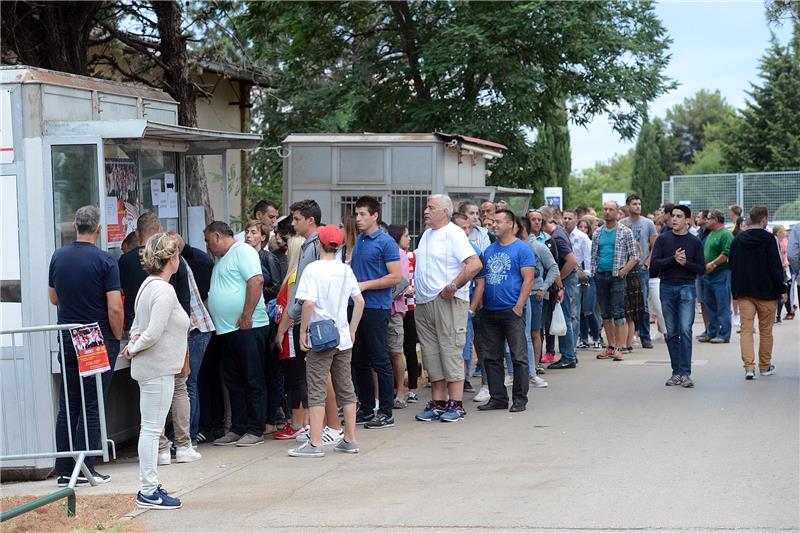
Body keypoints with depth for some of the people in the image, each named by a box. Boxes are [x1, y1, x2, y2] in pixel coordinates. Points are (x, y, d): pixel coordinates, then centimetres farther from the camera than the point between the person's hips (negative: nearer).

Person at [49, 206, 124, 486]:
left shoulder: (58, 257, 3)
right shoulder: (105, 261, -13)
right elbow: (115, 308, -16)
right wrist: (117, 338, -3)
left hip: (68, 341, 5)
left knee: (67, 407, 10)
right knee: (93, 407, 1)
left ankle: (64, 470, 11)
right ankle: (84, 469, 0)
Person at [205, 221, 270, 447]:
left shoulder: (243, 251, -8)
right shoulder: (223, 260, 22)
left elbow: (256, 280, -20)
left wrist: (246, 316, -23)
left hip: (248, 328, -10)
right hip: (227, 331, 10)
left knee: (253, 382, -3)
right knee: (234, 383, 12)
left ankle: (255, 431, 1)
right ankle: (237, 429, 18)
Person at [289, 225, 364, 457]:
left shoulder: (313, 268, -11)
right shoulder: (345, 269, 6)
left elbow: (309, 303, -20)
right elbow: (360, 301, 8)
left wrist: (302, 331, -11)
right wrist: (352, 330, 15)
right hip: (343, 338, 6)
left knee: (317, 390, -3)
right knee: (346, 389, 12)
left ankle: (315, 443, -5)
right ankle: (350, 440, 18)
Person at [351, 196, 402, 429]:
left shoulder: (386, 242, -9)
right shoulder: (358, 241, 14)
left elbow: (396, 277, -15)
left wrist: (365, 285, -16)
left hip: (376, 307, -8)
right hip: (357, 306, 8)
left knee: (380, 361, -3)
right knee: (359, 361, 12)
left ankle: (386, 413, 2)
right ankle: (366, 409, 21)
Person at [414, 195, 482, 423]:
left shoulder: (453, 233, -10)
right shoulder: (427, 235, 17)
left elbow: (475, 264, -21)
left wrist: (453, 287, -20)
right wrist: (414, 287, 11)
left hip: (447, 302, -9)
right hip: (424, 302, 9)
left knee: (451, 352, -6)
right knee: (431, 354, 9)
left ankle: (456, 404, -2)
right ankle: (438, 403, 16)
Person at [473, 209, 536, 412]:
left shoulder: (522, 249, -3)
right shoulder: (489, 250, 15)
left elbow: (528, 279, -9)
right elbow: (481, 281, 16)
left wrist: (519, 307, -15)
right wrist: (475, 306, 7)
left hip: (512, 312, -6)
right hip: (489, 312, 7)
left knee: (519, 357, -2)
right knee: (491, 357, 8)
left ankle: (520, 399, 4)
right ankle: (498, 398, 16)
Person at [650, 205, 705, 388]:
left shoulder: (695, 242, 5)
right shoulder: (663, 239, 5)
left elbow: (702, 268, 3)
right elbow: (654, 264, -3)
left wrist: (685, 263, -13)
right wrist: (673, 259, -16)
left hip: (687, 288, -2)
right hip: (667, 288, 2)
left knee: (685, 330, -12)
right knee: (672, 333, 6)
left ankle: (685, 373, -11)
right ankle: (676, 372, 13)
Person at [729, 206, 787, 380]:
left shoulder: (738, 240, 4)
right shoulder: (768, 239, -11)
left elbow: (731, 265, 10)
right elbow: (775, 266, -12)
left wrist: (735, 291, 17)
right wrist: (782, 290, -4)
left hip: (743, 292, 3)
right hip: (766, 292, -3)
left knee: (746, 329, 1)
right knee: (766, 331, 10)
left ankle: (749, 366, -12)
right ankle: (765, 366, 19)